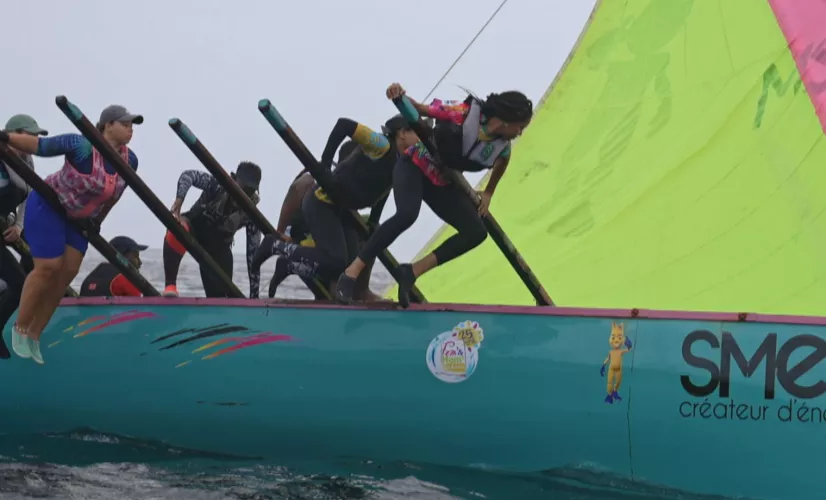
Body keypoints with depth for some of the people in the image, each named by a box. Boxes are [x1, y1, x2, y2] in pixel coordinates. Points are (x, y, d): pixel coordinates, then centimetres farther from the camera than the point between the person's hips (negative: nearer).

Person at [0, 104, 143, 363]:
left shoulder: (130, 161, -9)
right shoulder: (81, 146, -29)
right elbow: (39, 145, -23)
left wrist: (97, 220, 17)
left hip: (79, 217, 7)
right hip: (47, 206, -7)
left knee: (68, 271, 0)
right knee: (48, 268, -11)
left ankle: (34, 334, 11)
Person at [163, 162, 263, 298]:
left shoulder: (251, 215, -23)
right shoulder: (217, 186, -30)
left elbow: (253, 255, -21)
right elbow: (188, 175, -45)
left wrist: (254, 296, -23)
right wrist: (178, 203, -62)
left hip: (217, 245, 3)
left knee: (220, 293, -10)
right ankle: (170, 285, -31)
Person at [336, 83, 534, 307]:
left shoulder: (502, 146, -6)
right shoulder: (465, 112, -23)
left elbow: (502, 161, 20)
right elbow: (420, 109, -16)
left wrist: (488, 193, 21)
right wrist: (400, 96, -36)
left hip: (443, 184, 7)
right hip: (415, 167, -7)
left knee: (476, 233, -6)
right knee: (407, 214, -35)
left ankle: (412, 272, -6)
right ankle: (350, 274, -28)